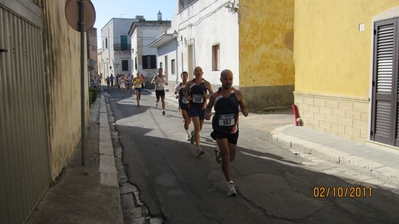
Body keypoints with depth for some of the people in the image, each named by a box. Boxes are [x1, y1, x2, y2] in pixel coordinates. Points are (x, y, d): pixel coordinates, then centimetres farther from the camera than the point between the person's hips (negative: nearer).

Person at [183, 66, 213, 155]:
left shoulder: (206, 83, -4)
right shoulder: (190, 83, -3)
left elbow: (212, 93, 5)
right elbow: (184, 90, 14)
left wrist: (207, 96, -17)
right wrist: (187, 97, -6)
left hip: (202, 107, 2)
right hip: (193, 107, -2)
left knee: (199, 128, 16)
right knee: (197, 127, -14)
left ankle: (193, 133, 52)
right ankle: (198, 147, -6)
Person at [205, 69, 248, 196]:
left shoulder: (237, 94, -10)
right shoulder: (214, 96, -10)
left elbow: (243, 107, 2)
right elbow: (209, 106, 7)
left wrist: (245, 111, -22)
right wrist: (207, 114, -15)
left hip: (233, 130, 2)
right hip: (219, 129, -2)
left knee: (231, 158, 15)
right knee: (226, 155, -14)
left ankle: (218, 153, 50)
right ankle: (230, 184, 1)